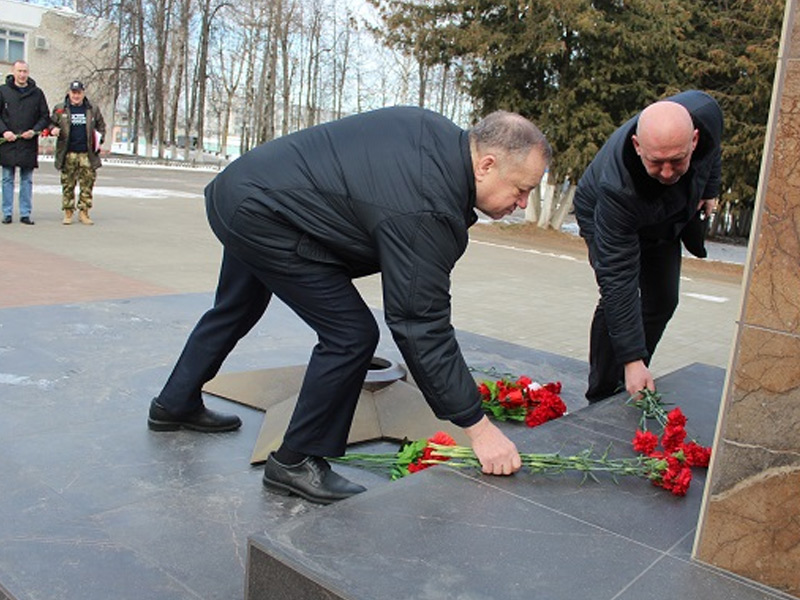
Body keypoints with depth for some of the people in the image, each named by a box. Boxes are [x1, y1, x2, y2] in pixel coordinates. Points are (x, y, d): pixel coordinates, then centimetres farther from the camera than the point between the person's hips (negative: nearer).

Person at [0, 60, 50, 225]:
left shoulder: (37, 93, 7)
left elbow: (45, 117, 9)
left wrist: (35, 131, -7)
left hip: (29, 144, 1)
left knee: (27, 180, 4)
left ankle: (25, 214, 9)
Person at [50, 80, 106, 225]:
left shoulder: (93, 110, 9)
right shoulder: (59, 109, 7)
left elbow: (101, 126, 19)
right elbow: (51, 123, 15)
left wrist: (99, 141, 6)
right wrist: (53, 129, -8)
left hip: (87, 154, 1)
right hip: (68, 154, 0)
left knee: (88, 183, 1)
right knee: (68, 184, 2)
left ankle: (84, 212, 10)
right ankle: (68, 213, 11)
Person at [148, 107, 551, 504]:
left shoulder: (441, 134, -2)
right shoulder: (425, 213, -29)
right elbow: (422, 329, -28)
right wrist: (478, 427, -23)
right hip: (261, 216, -10)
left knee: (235, 311, 29)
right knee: (351, 336, -12)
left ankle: (175, 405, 51)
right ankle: (295, 463, 5)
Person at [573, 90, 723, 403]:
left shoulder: (704, 112, -36)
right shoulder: (616, 187, -47)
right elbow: (619, 279, -45)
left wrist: (710, 189, 3)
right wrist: (632, 359, -46)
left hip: (665, 221, 6)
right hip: (603, 215, -5)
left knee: (663, 300, 5)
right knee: (618, 296, -20)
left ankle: (632, 387, 20)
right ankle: (601, 397, -4)